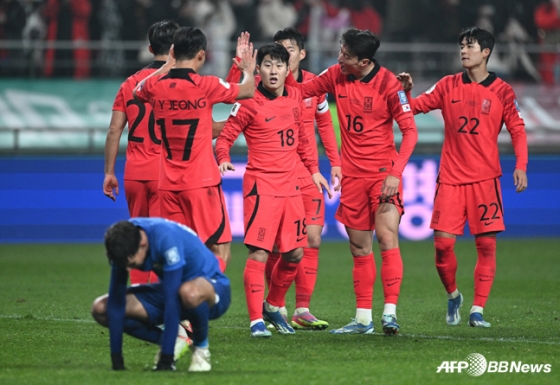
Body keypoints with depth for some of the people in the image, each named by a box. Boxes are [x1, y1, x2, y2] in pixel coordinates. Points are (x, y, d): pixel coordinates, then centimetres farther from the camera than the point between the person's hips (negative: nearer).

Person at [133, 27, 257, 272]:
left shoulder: (155, 86, 1)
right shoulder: (206, 86, -10)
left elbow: (137, 92, 27)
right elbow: (248, 91, 6)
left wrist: (167, 66, 32)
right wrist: (248, 71, 27)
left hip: (168, 184, 5)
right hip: (201, 183, -5)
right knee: (220, 249, 0)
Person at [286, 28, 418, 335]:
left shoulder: (388, 84, -12)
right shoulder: (336, 76, 3)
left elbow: (410, 130, -12)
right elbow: (301, 91, 15)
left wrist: (396, 172, -21)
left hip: (383, 172, -5)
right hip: (352, 175, 5)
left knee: (387, 238, -17)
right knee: (359, 249, 7)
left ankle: (390, 312, -17)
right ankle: (363, 318, 12)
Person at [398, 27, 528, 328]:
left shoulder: (501, 91, 2)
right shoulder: (448, 86, 7)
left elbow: (517, 129, 4)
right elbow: (416, 107, 7)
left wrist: (521, 165, -7)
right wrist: (406, 91, -14)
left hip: (485, 179, -1)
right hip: (451, 177, 1)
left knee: (486, 244, -5)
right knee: (443, 242, -6)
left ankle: (478, 310, 0)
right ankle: (452, 295, 19)